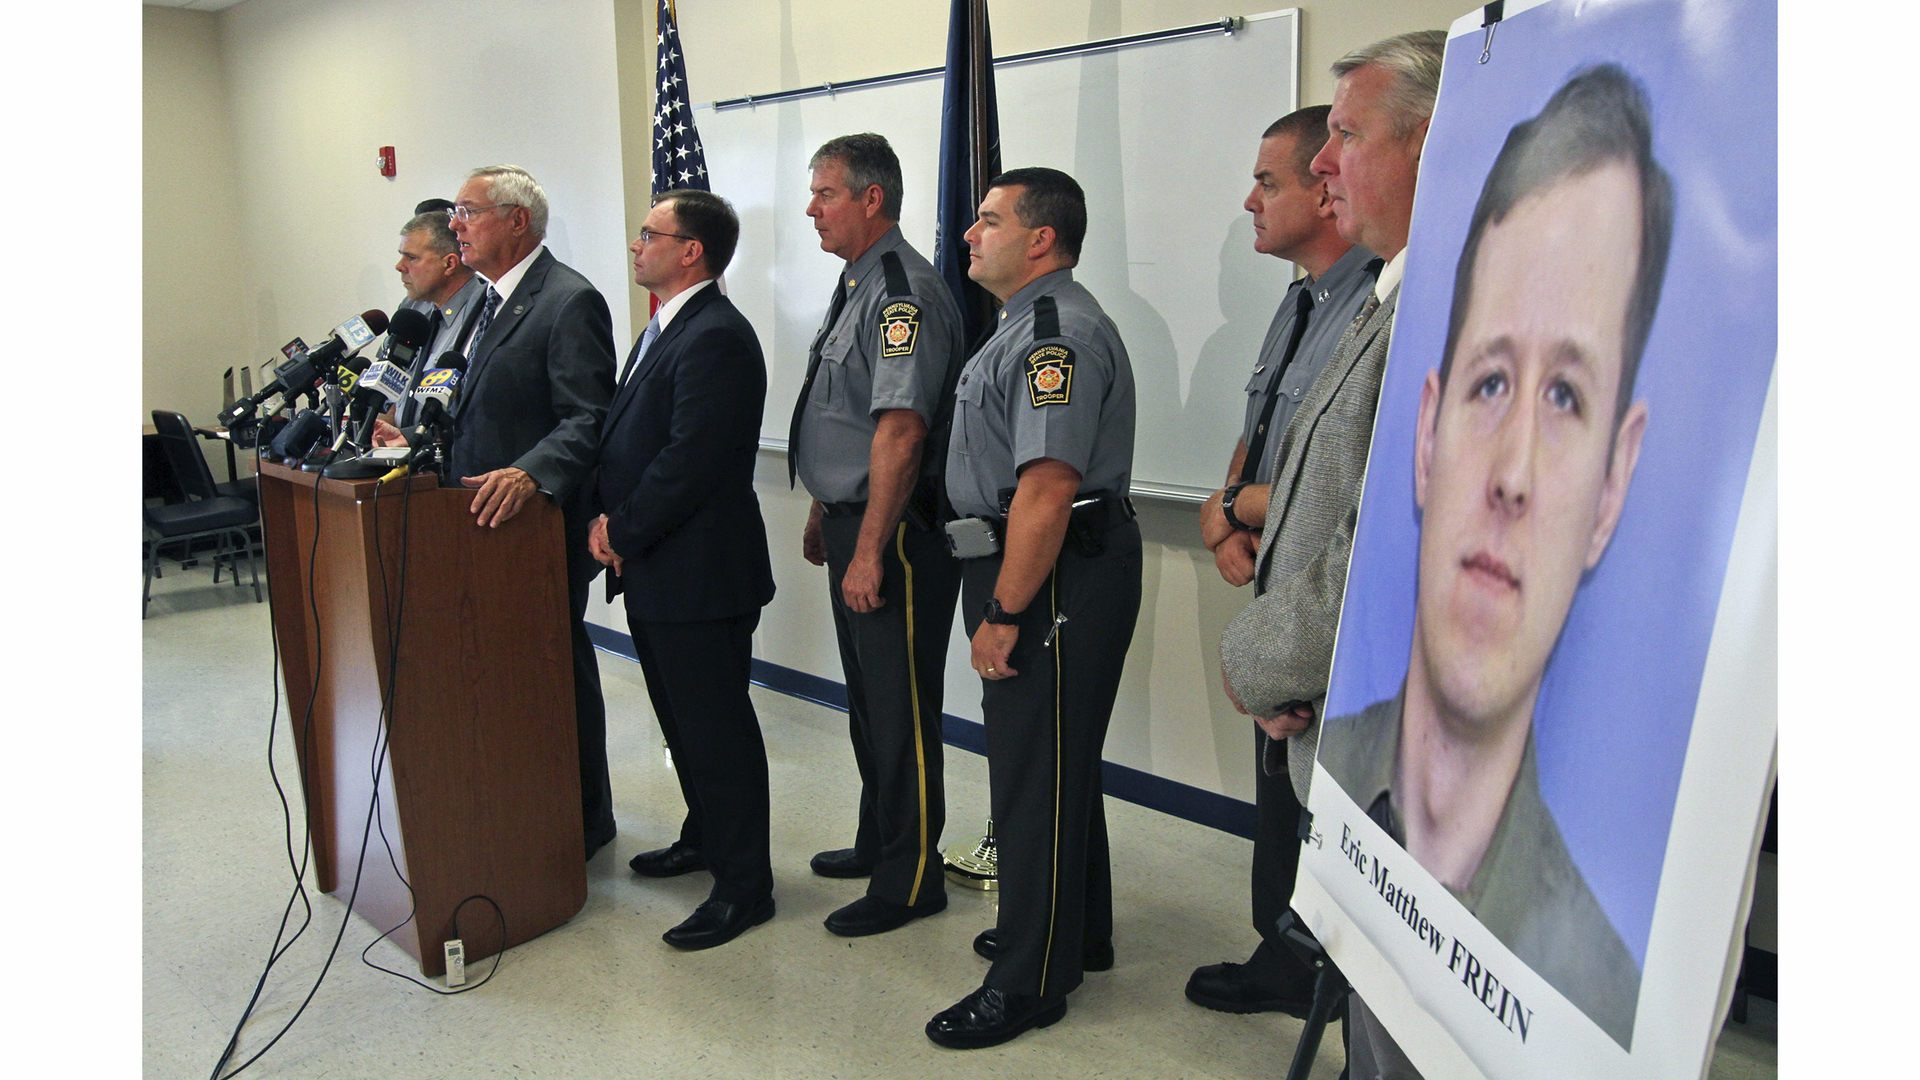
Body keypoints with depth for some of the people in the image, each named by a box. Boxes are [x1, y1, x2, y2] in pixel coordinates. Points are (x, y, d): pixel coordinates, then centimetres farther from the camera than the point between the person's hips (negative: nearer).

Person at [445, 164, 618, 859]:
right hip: (487, 518, 9)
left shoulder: (570, 301, -14)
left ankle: (584, 821, 20)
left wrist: (530, 474, -36)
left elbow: (588, 420, -22)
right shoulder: (491, 300, 16)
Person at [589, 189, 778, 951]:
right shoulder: (663, 331, 16)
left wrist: (622, 529, -14)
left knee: (717, 729, -1)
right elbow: (628, 436, 17)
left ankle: (743, 886, 12)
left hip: (700, 573, -10)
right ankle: (706, 837, 39)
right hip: (654, 571, 10)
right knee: (681, 716, 22)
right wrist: (606, 517, 2)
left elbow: (689, 460, -24)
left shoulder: (716, 337, -18)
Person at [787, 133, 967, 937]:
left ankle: (910, 879, 15)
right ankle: (879, 842, 37)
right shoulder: (855, 285, 15)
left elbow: (899, 430, -25)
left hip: (893, 535, -10)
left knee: (900, 709, 1)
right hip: (851, 524, 10)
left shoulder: (905, 292, -18)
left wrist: (869, 551, -25)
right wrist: (822, 514, 23)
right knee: (867, 698, 21)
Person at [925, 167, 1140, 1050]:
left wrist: (1004, 614, -23)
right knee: (1053, 762, 21)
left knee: (1037, 774, -1)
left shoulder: (1058, 332, -18)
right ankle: (1074, 934, 38)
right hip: (1031, 575, 11)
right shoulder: (1028, 324, 18)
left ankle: (1029, 983, 13)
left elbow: (1047, 488, -27)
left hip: (1056, 579, -11)